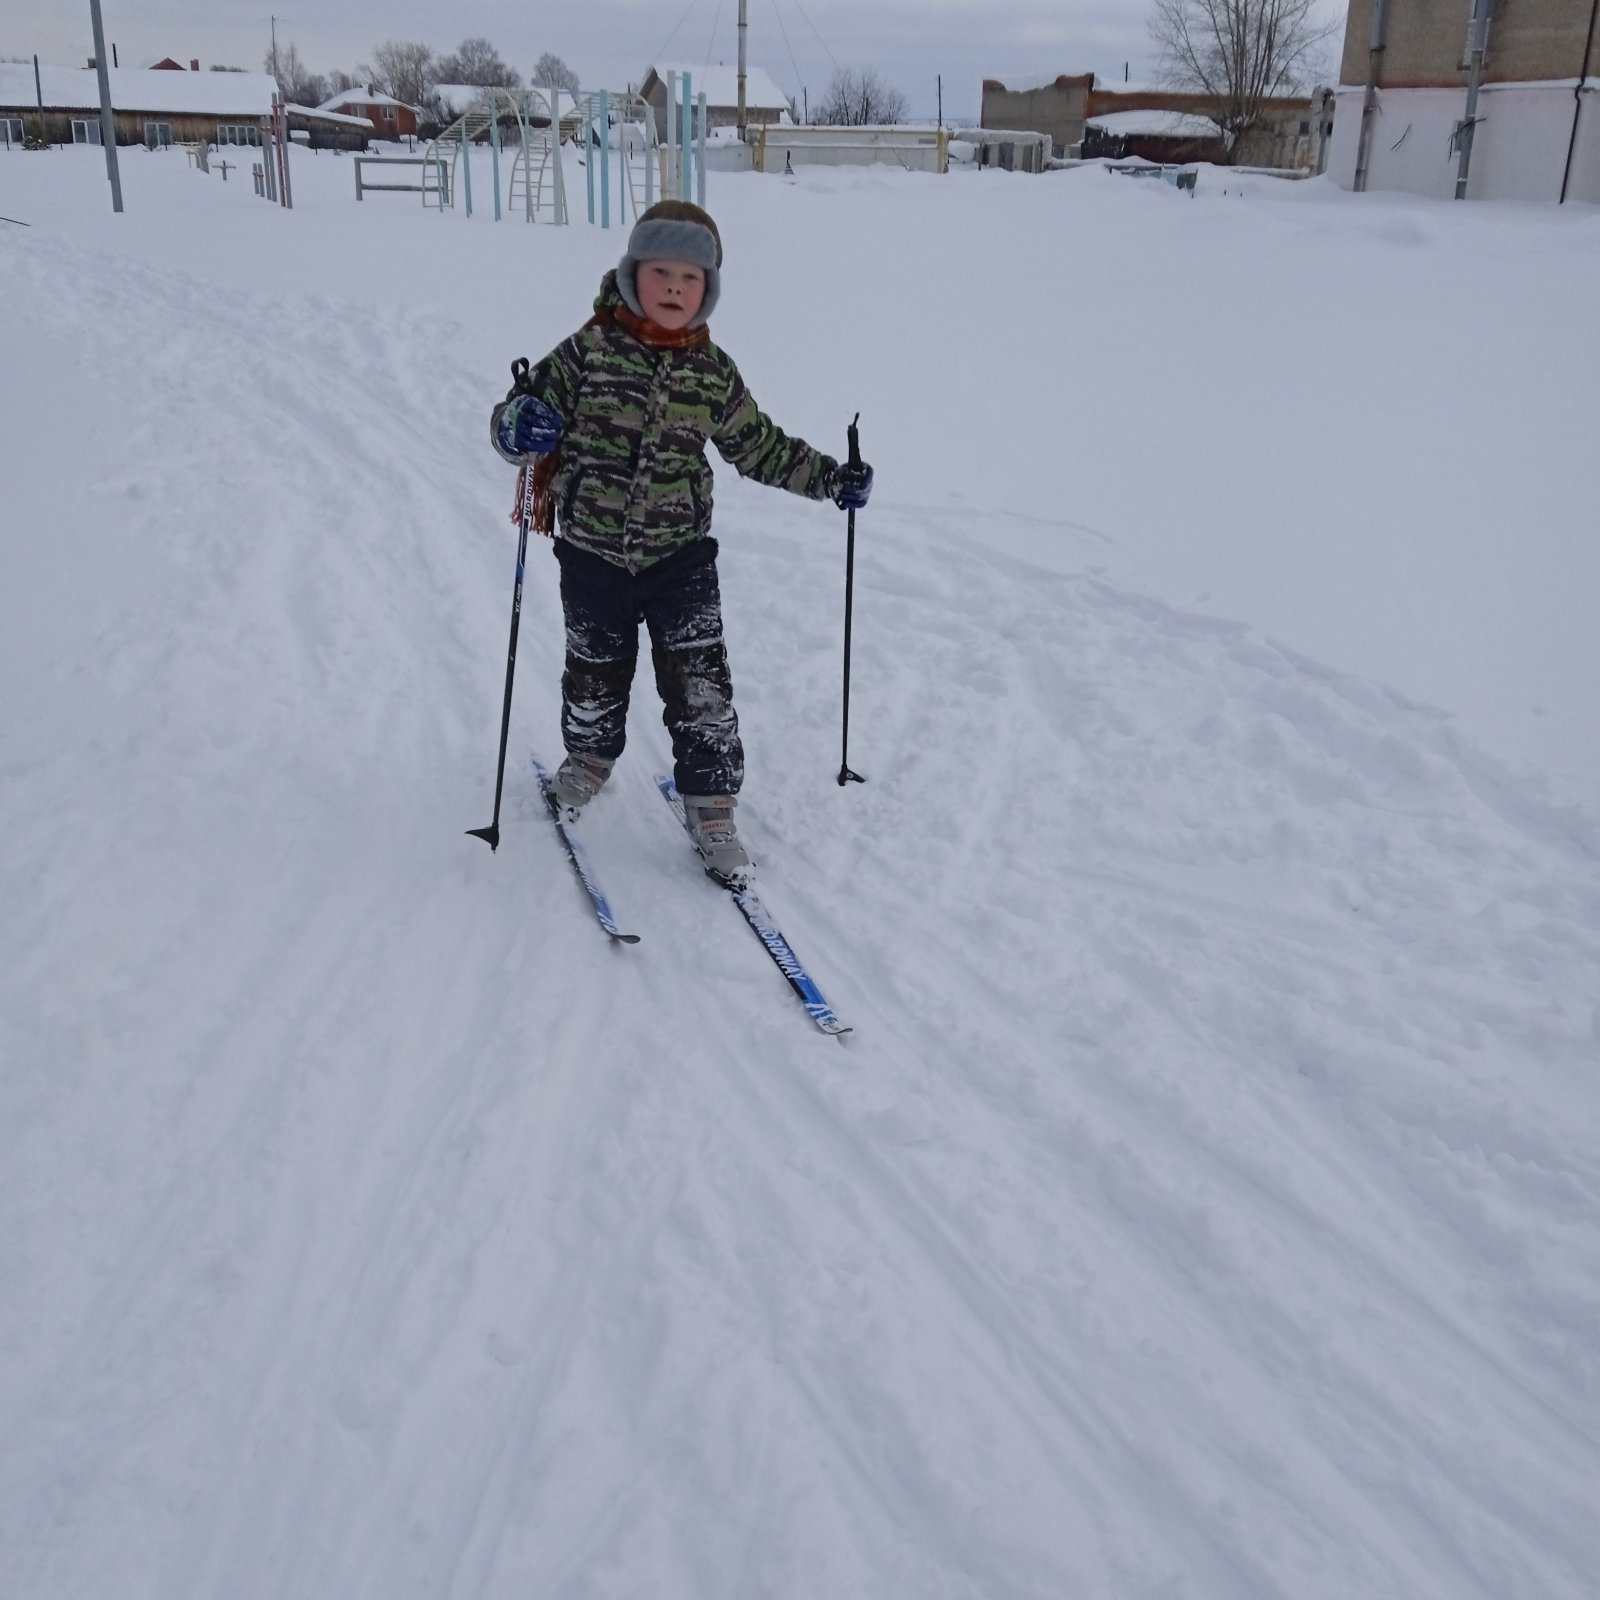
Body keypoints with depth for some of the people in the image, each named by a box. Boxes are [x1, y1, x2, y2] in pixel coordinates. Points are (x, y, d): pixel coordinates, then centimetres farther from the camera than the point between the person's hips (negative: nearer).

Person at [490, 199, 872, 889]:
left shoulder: (714, 373, 0)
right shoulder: (587, 353, -8)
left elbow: (758, 447, 13)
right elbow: (517, 416, -6)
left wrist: (830, 477, 8)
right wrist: (519, 426, -30)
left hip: (680, 556, 1)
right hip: (593, 555, 0)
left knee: (700, 686, -5)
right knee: (596, 674, 17)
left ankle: (710, 806, 8)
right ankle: (589, 757, 46)